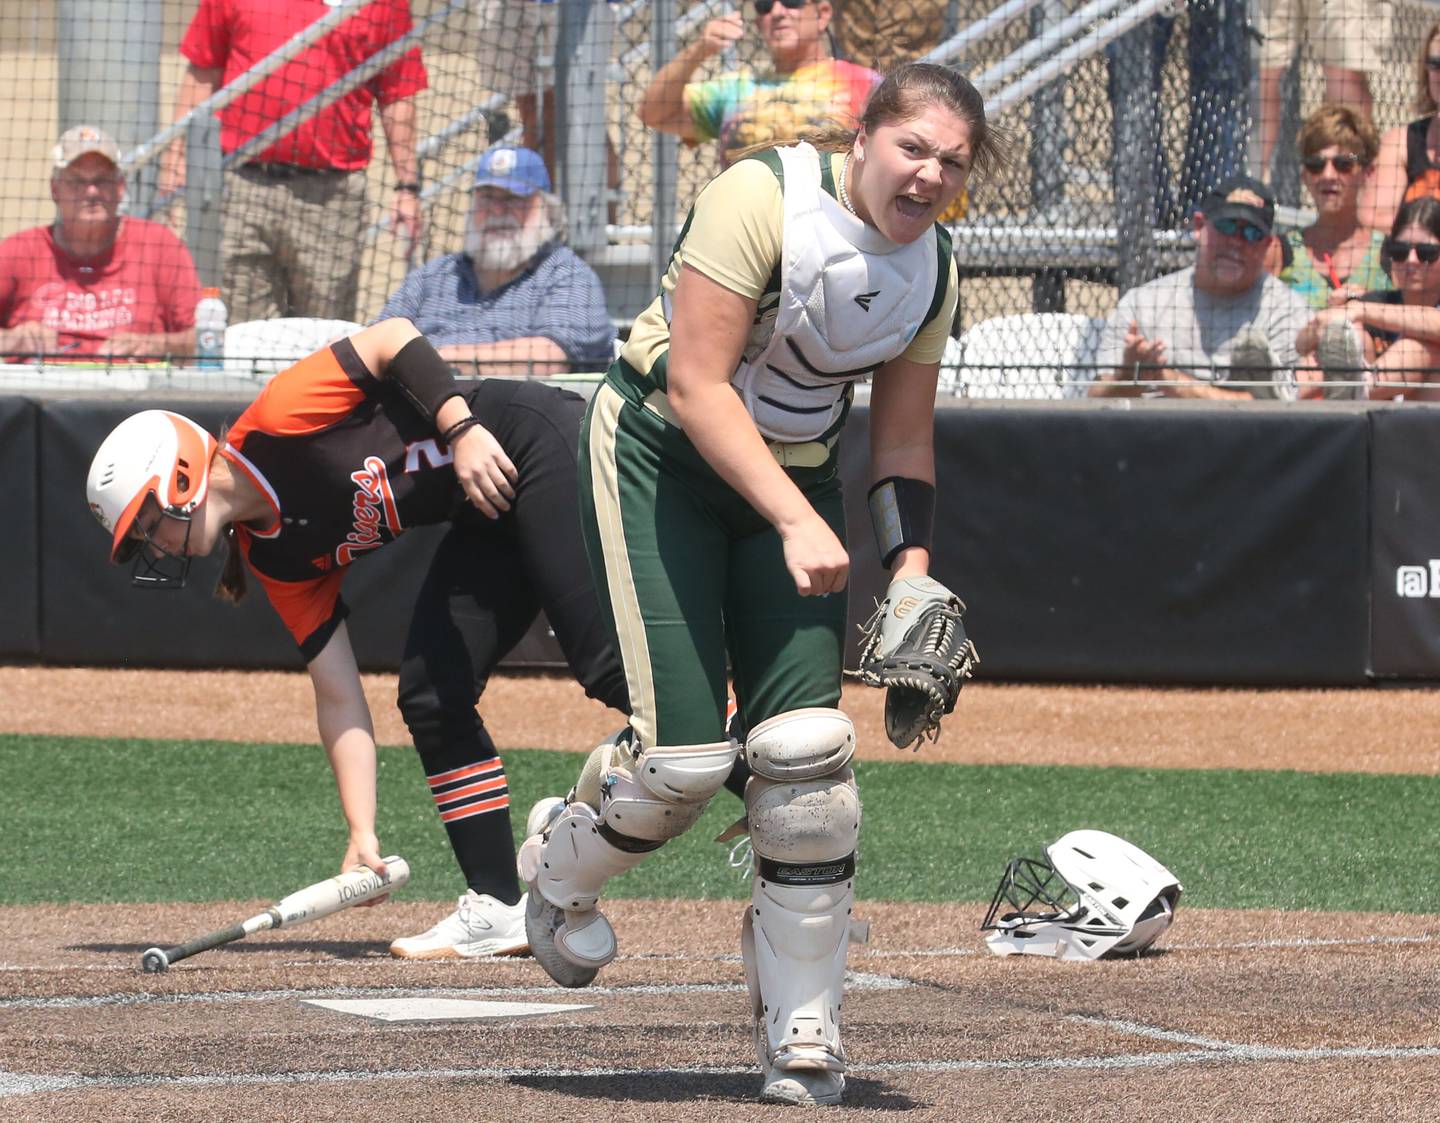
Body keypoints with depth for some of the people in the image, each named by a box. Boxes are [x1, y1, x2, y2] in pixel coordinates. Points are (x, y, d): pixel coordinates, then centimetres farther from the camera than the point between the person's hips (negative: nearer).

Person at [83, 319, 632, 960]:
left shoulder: (275, 424, -16)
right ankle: (500, 907, 5)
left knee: (607, 665, -19)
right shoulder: (278, 561, 5)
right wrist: (362, 836, -3)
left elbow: (391, 338, -17)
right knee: (431, 699, 1)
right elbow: (339, 700, 4)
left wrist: (461, 429, -29)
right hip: (487, 523, 8)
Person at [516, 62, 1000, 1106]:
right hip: (663, 453, -5)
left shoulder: (932, 265, -3)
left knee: (805, 749, -9)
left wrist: (911, 578, -7)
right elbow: (697, 384, -26)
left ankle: (802, 1034, 0)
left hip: (796, 473, 5)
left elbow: (905, 439, 7)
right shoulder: (762, 198, -24)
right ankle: (560, 862, 20)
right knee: (686, 754, -14)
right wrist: (798, 521, -33)